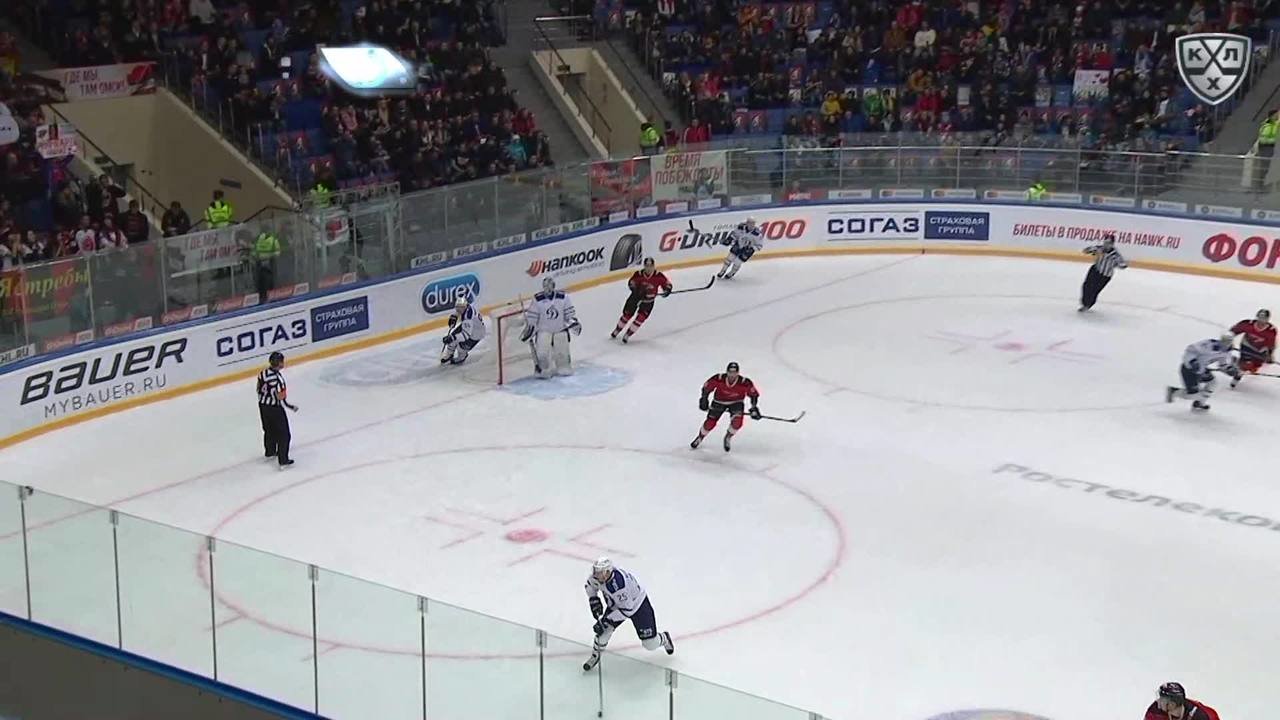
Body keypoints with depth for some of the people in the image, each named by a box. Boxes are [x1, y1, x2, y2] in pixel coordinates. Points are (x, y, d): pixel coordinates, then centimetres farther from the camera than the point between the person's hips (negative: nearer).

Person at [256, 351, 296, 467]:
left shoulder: (263, 373, -7)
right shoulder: (278, 379, -30)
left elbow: (259, 389, 6)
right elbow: (281, 399, -24)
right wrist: (292, 407, -8)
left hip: (263, 406, 7)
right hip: (275, 409, -7)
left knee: (269, 430, 27)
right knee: (283, 434, 5)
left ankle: (270, 452, 44)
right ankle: (283, 460, 6)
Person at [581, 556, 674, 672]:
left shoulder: (618, 583, -43)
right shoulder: (598, 575, -21)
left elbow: (626, 609, -34)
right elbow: (591, 584, 5)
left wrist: (606, 620, -32)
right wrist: (593, 600, -7)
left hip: (638, 604, -6)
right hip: (615, 605, 6)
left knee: (650, 644, -3)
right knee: (604, 631, -13)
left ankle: (664, 639, 31)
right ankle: (595, 656, 12)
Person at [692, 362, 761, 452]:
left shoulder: (745, 383, -29)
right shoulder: (718, 379, -29)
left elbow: (754, 394, -11)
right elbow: (706, 387, -11)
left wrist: (754, 408, -13)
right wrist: (704, 400, -10)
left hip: (736, 402, 0)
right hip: (719, 401, 0)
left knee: (737, 422, -23)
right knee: (710, 423, -2)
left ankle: (728, 437, 9)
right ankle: (700, 438, 31)